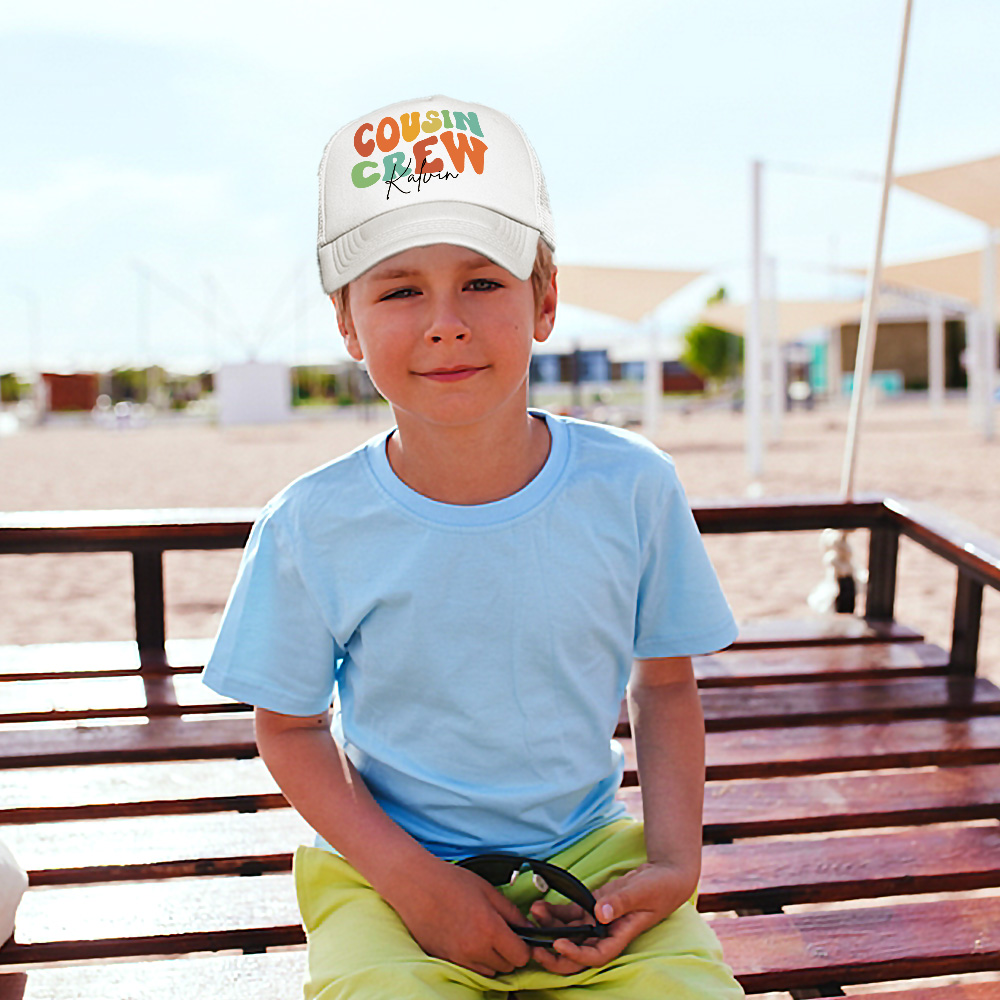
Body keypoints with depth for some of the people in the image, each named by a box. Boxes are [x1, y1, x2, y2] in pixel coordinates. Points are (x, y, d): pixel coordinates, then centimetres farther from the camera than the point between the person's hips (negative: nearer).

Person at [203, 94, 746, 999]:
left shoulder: (632, 489, -8)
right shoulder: (313, 526, -11)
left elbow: (665, 685, 4)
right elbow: (291, 727, -1)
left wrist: (674, 860, -7)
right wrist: (409, 877, -13)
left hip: (592, 856, 2)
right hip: (389, 867, -2)